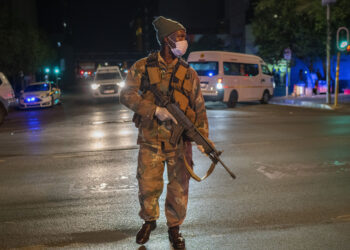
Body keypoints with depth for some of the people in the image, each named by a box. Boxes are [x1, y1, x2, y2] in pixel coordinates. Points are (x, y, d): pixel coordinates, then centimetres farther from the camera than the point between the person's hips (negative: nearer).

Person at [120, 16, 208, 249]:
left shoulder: (189, 73, 6)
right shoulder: (142, 67, 0)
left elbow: (199, 108, 6)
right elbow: (127, 95, -7)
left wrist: (202, 136, -6)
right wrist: (155, 110, -19)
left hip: (180, 143, 2)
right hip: (150, 141, -1)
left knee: (179, 188, 6)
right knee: (148, 186, 5)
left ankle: (174, 227, 27)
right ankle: (149, 221, 33)